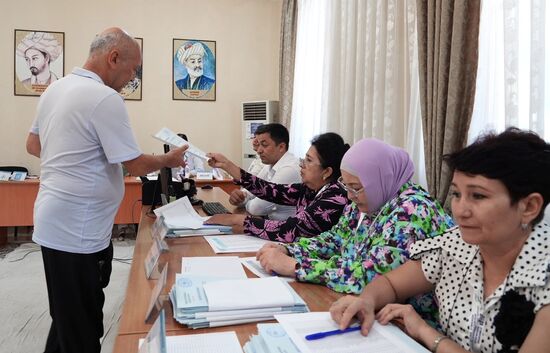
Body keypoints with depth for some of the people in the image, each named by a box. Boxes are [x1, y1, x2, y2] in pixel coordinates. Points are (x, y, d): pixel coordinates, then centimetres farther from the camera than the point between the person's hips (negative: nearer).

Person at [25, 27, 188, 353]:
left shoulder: (56, 88, 8)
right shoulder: (105, 98, -20)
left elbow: (34, 145, 17)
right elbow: (136, 165, -18)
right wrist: (169, 159, -1)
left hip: (56, 222, 9)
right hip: (78, 229, -9)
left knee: (68, 314, 23)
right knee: (81, 323, 6)